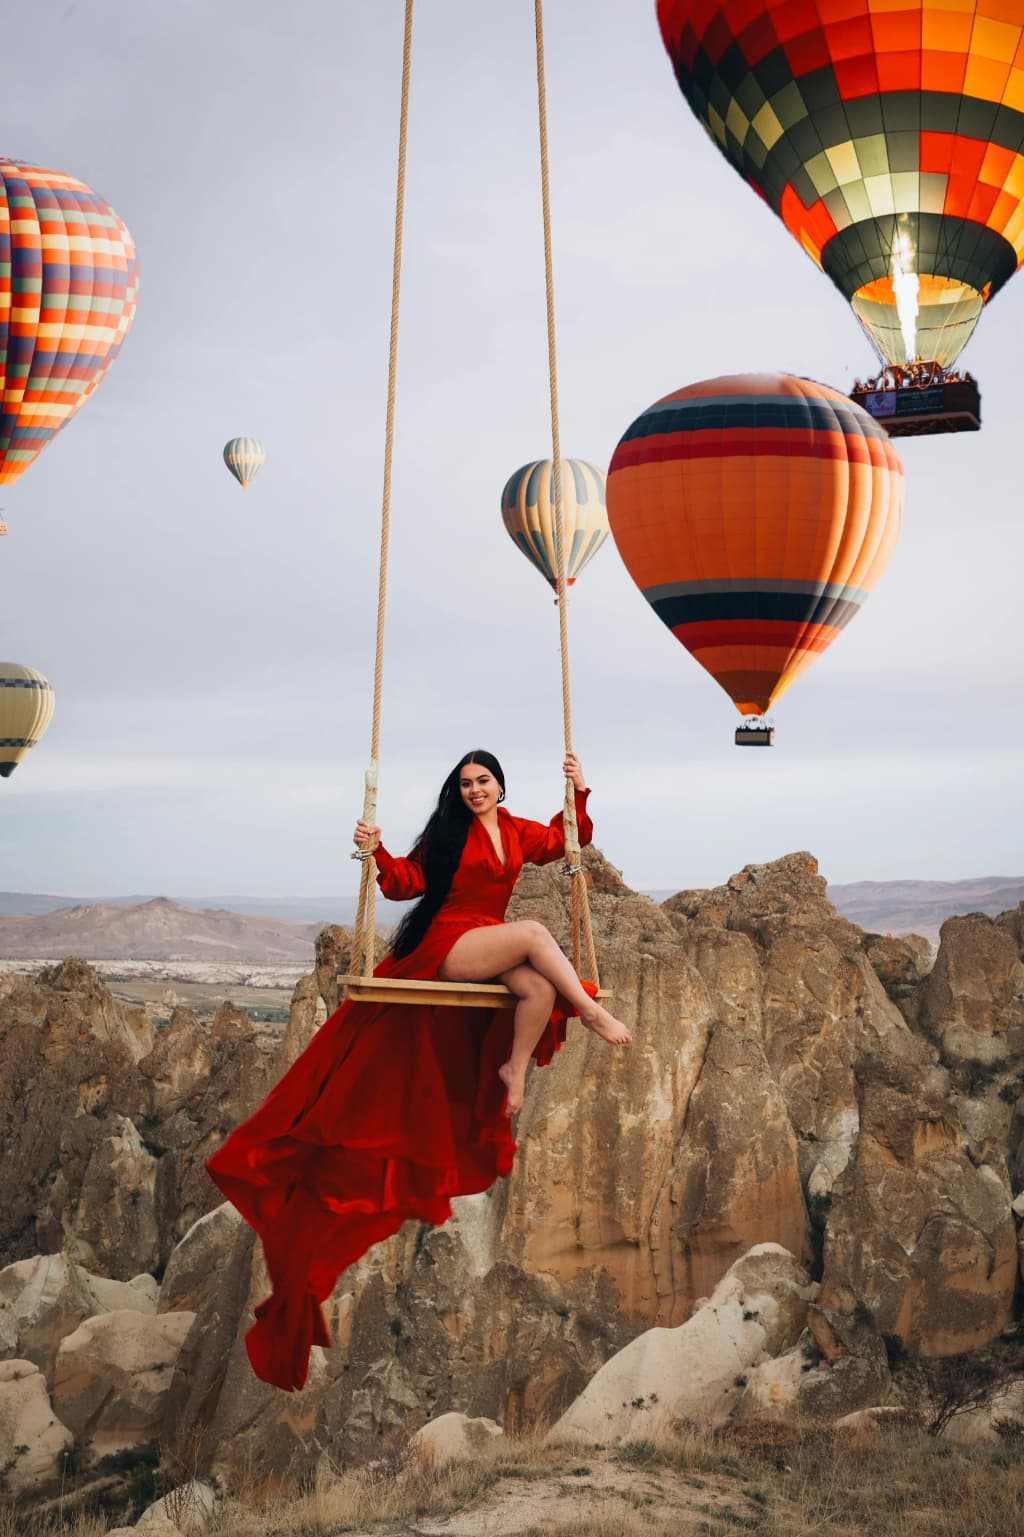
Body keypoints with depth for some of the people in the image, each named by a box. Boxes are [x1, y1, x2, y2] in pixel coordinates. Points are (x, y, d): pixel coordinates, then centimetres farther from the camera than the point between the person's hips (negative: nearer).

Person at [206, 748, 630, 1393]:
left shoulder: (518, 833, 17)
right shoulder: (446, 833, 5)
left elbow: (568, 840, 29)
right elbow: (408, 881, 2)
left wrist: (578, 793, 19)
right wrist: (377, 853, -14)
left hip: (489, 952, 5)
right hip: (443, 946, -5)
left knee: (540, 988, -30)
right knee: (533, 933, -32)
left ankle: (514, 1072, -13)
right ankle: (593, 1012, -22)